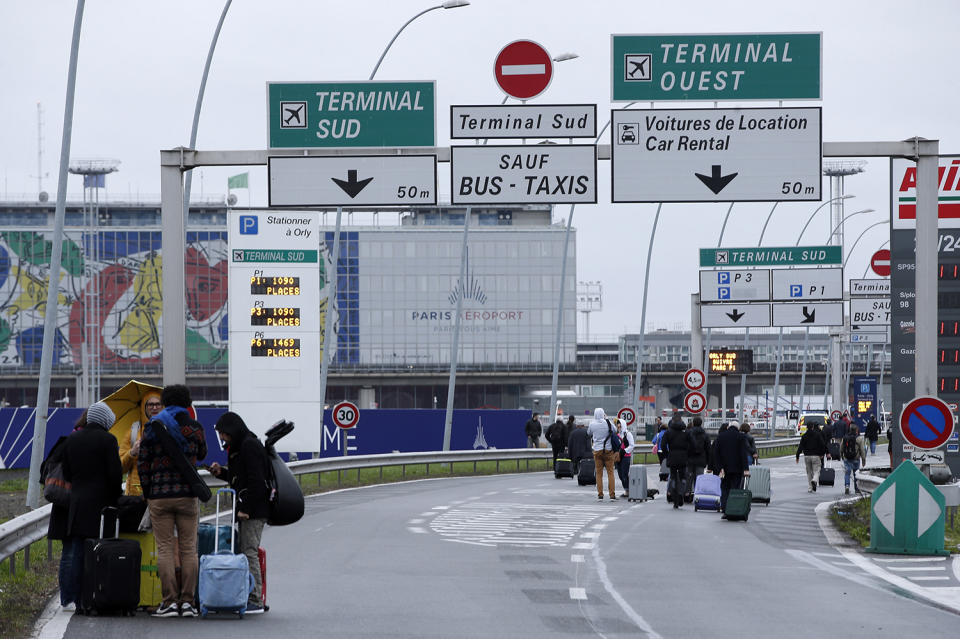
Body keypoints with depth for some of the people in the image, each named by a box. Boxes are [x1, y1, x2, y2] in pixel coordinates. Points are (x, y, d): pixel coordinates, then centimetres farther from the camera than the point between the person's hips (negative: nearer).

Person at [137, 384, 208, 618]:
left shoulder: (152, 428, 2)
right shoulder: (194, 427, 3)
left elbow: (142, 464, 2)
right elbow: (202, 454, 21)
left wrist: (147, 493, 11)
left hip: (159, 495, -1)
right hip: (187, 494, 1)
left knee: (164, 549, 0)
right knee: (188, 548, 4)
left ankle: (169, 601, -5)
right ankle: (187, 601, 0)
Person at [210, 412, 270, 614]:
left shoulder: (250, 446, -14)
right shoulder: (238, 446, 18)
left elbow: (256, 481, -20)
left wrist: (246, 508, -19)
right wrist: (221, 472, 10)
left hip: (254, 510, -10)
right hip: (247, 509, 10)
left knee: (249, 552, -10)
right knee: (246, 552, 9)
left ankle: (255, 601, -10)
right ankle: (255, 600, 12)